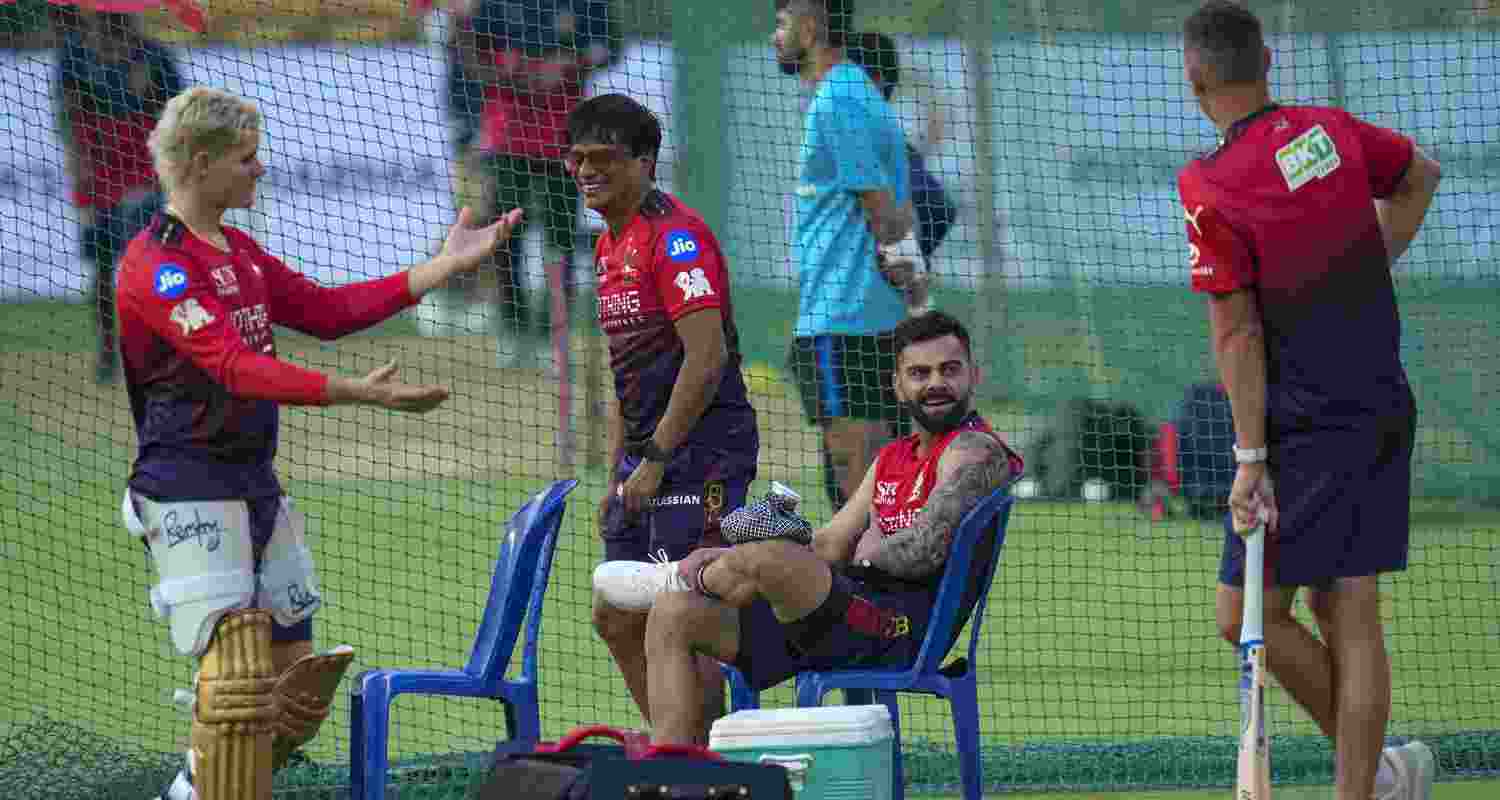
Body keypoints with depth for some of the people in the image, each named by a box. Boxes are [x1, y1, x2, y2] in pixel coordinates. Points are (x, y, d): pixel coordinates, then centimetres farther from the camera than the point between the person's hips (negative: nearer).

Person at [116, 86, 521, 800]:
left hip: (256, 485, 10)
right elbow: (233, 365, -26)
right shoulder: (157, 263, -16)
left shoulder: (239, 251, 16)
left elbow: (323, 311, 18)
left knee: (297, 683, 10)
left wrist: (442, 269, 13)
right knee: (239, 675, -18)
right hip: (189, 489, -10)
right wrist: (356, 392, -34)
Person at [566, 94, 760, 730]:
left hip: (700, 452, -10)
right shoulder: (611, 245, 17)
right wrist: (619, 475, 19)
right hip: (648, 458, 10)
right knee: (616, 619, 10)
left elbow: (707, 356, -20)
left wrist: (655, 459, -18)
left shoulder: (676, 235, -13)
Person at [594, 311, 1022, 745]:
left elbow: (921, 553, -18)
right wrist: (729, 559, 9)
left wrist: (869, 553, 3)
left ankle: (678, 578, 6)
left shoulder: (975, 450, -5)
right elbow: (828, 546, 23)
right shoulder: (892, 458, 25)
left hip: (903, 625, -10)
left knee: (761, 560, -31)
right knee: (674, 615, 4)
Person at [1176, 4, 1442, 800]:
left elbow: (1238, 336, -16)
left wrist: (1251, 458, -12)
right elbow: (1419, 174, 24)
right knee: (1348, 615, 7)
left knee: (1250, 616, 2)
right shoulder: (1329, 130, 2)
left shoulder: (1210, 188, -17)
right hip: (1384, 409, 7)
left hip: (1305, 428, -7)